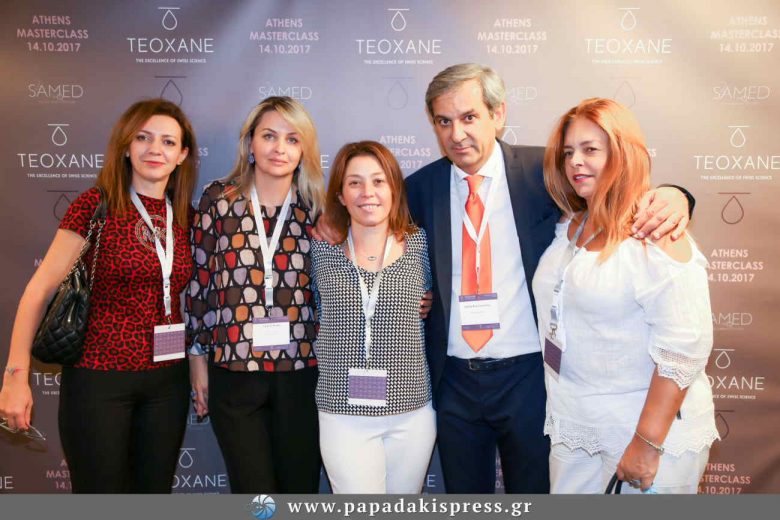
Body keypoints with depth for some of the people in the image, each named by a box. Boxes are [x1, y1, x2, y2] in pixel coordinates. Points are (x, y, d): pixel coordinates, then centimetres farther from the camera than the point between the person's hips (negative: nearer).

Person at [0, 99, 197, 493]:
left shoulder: (184, 217, 6)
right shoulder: (96, 205, -8)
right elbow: (40, 289, -9)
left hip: (167, 381, 5)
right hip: (99, 377, -4)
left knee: (154, 493, 14)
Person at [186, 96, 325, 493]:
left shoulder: (317, 207, 3)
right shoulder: (219, 199, 1)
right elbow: (198, 282, 4)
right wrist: (198, 355, 5)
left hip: (301, 371, 1)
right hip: (234, 372, -1)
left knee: (301, 488, 12)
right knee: (253, 491, 7)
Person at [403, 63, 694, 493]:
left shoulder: (541, 170, -5)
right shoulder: (420, 187, 0)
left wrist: (671, 198, -24)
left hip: (529, 376, -2)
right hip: (453, 379, 2)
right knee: (463, 493, 20)